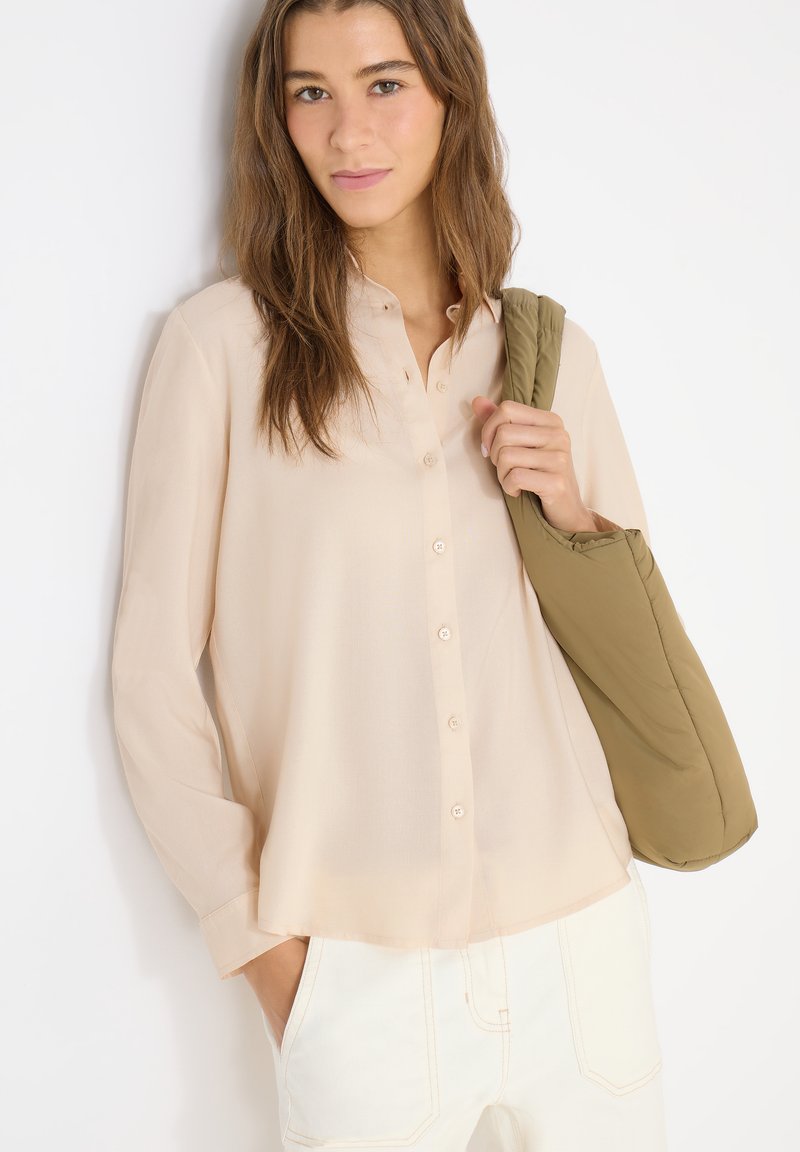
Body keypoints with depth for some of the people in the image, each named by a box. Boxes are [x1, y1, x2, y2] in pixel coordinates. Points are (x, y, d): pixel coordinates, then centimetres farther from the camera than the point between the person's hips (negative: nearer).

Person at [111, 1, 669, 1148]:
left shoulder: (554, 352, 5)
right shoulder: (224, 341, -5)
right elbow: (152, 678, -4)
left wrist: (572, 519, -6)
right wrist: (261, 940, -5)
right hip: (361, 974, -3)